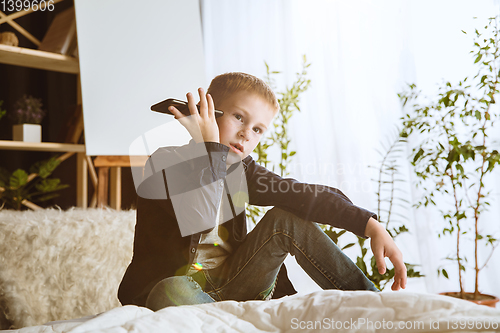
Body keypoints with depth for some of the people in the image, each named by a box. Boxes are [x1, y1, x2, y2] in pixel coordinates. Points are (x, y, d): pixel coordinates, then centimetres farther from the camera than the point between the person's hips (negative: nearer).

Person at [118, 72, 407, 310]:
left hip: (230, 288, 5)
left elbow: (307, 197, -7)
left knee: (287, 220, -8)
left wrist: (372, 226, -20)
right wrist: (210, 146, -24)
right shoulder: (165, 163, -11)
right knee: (173, 292, -40)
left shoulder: (242, 172, 5)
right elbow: (199, 220, -30)